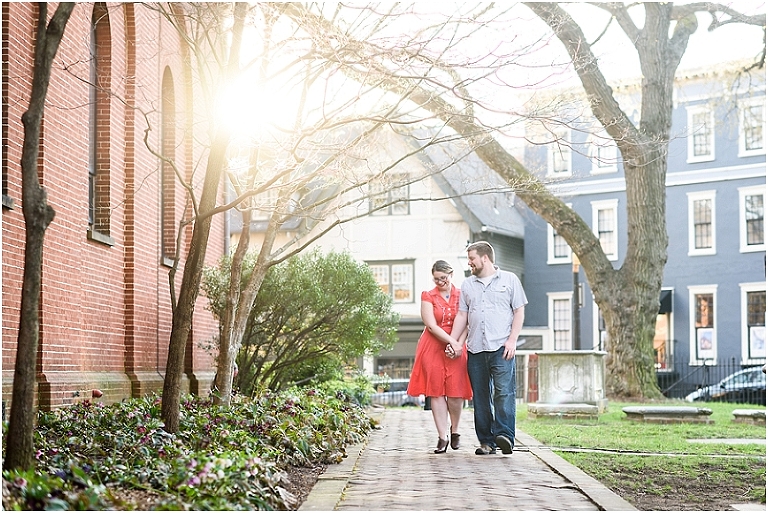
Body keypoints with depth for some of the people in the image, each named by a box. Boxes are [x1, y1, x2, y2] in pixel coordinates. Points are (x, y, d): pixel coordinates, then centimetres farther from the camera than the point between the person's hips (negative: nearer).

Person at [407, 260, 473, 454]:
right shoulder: (428, 296, 4)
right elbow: (431, 326, -7)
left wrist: (459, 344, -16)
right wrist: (451, 342, -16)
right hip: (433, 348, 0)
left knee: (456, 392, -3)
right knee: (436, 392, -2)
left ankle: (455, 429, 22)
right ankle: (442, 437, 2)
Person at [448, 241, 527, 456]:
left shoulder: (509, 280, 8)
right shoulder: (467, 285, 19)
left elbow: (519, 311, 4)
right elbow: (462, 315, 17)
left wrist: (512, 340, -6)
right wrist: (452, 341, 6)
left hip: (501, 348, -4)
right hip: (475, 349, 4)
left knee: (504, 392, -14)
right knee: (480, 396, 3)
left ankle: (504, 434, -16)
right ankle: (486, 441, 7)